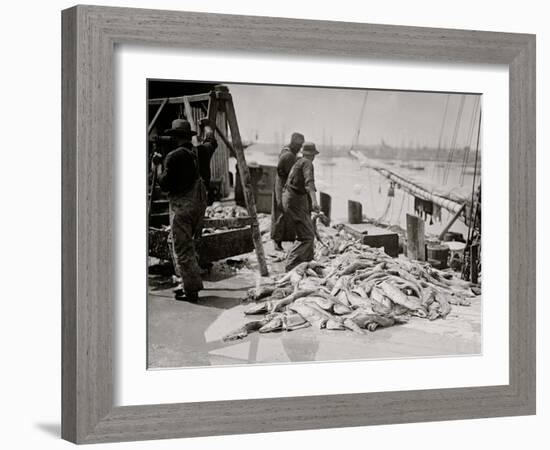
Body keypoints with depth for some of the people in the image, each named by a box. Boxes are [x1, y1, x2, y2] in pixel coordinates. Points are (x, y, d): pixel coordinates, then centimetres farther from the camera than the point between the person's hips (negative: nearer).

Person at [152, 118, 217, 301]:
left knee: (182, 248, -3)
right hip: (200, 204, 8)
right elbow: (211, 142, 30)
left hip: (182, 205, -7)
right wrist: (206, 126, 47)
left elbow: (164, 184, -13)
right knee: (189, 245, 19)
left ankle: (191, 290, -4)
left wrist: (158, 164, 0)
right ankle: (189, 283, 22)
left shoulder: (174, 157, -14)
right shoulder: (200, 152, 6)